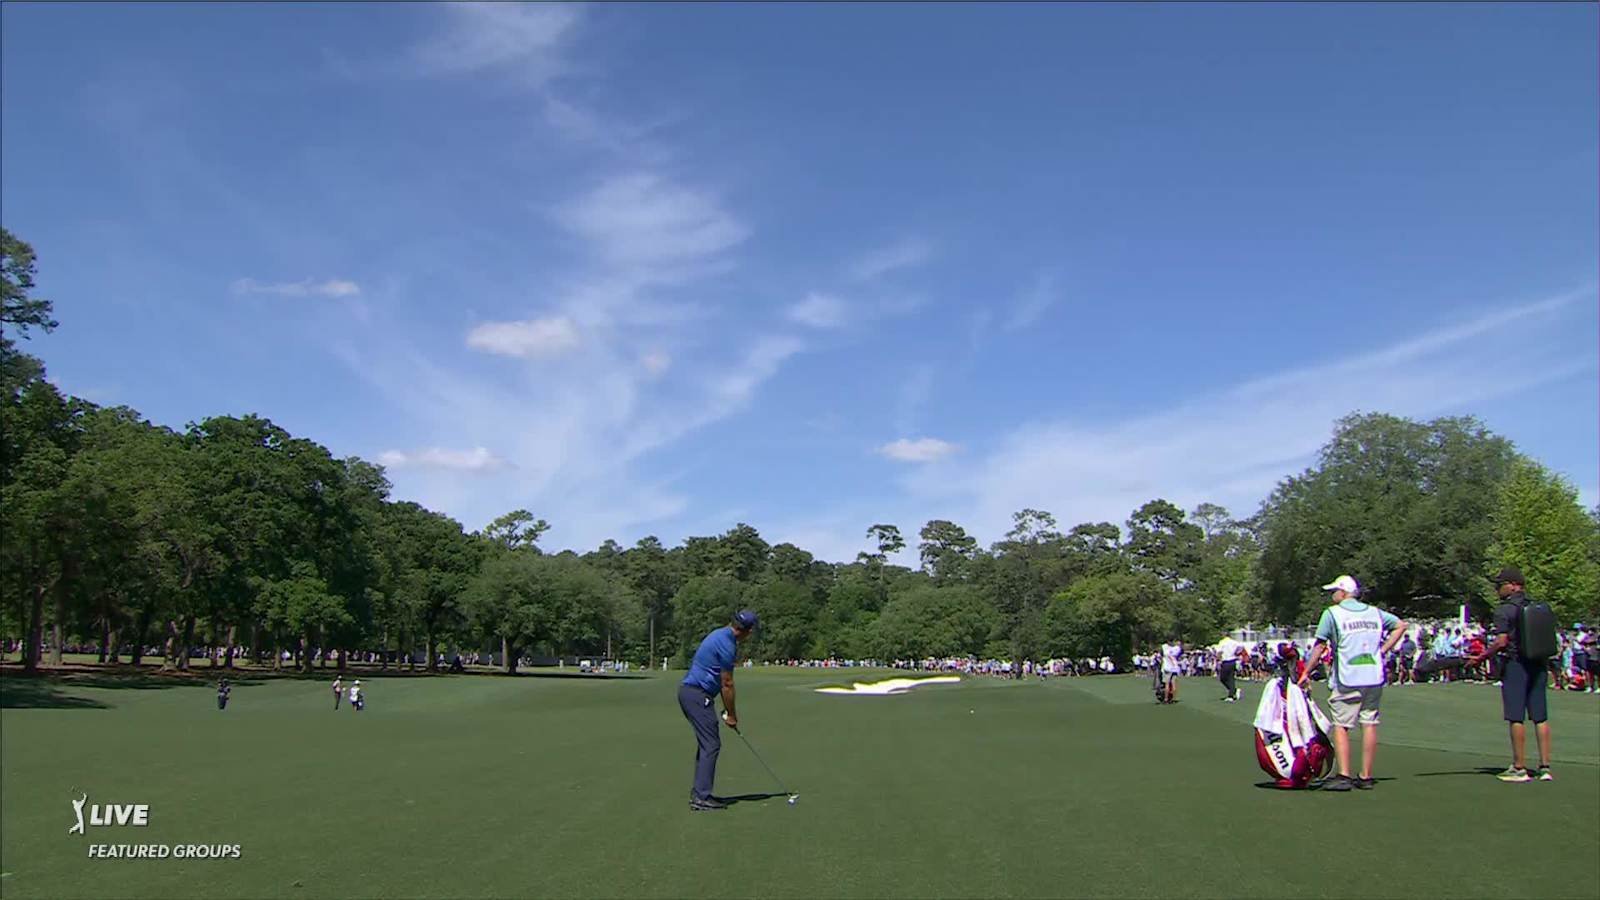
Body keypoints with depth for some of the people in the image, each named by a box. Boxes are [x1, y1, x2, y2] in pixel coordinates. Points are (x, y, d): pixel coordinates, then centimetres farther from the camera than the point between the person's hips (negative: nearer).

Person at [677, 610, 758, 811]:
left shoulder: (720, 635, 14)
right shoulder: (727, 645, -18)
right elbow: (727, 684, -11)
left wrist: (728, 709, 17)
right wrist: (731, 715, 0)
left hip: (688, 690, 10)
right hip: (697, 695, -10)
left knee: (706, 743, 15)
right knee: (711, 745, -8)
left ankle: (699, 792, 18)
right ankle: (701, 797, -8)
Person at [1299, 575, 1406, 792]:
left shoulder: (1332, 613, -2)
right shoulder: (1374, 612, 12)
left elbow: (1320, 646, -5)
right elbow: (1400, 625, 16)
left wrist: (1306, 672, 2)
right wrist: (1382, 651, 13)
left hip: (1347, 679, -5)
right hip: (1374, 678, 5)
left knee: (1341, 726, -2)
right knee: (1369, 725, 8)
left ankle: (1343, 775, -10)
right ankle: (1366, 777, 11)